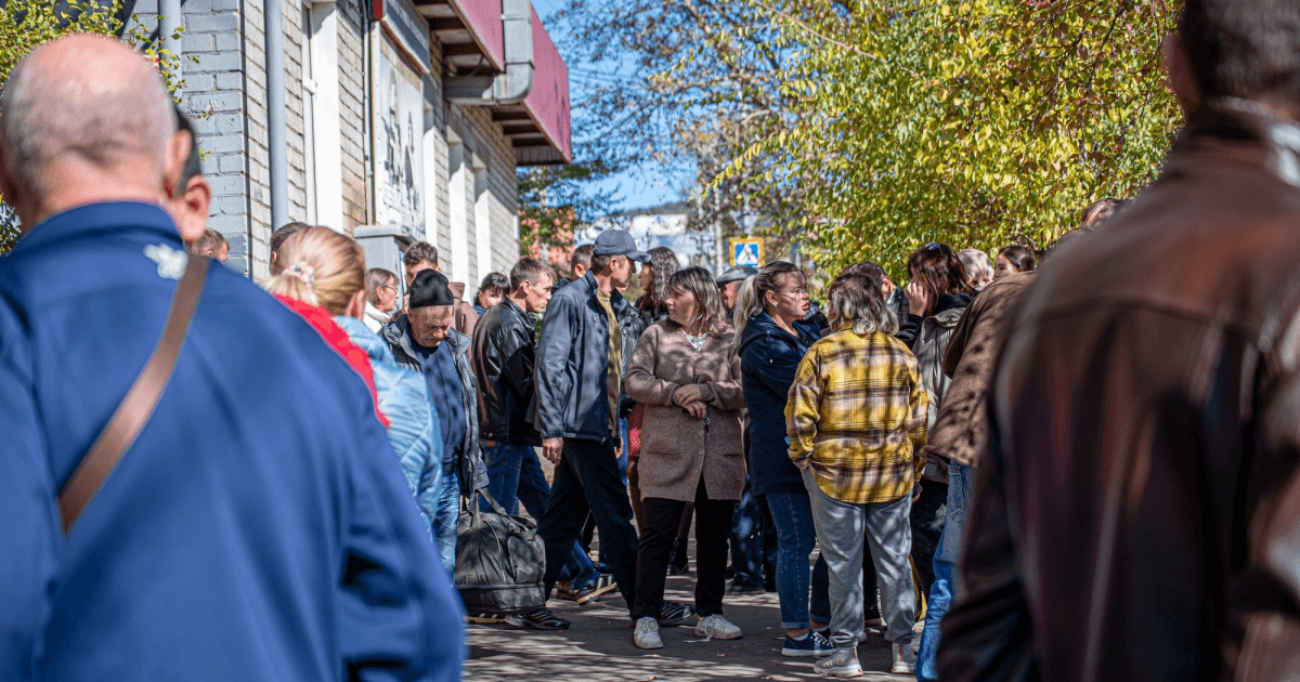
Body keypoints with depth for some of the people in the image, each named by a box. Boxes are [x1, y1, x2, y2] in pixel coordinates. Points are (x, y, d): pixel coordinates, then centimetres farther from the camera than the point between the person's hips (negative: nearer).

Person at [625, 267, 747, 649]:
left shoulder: (729, 339, 6)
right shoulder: (656, 335, 8)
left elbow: (745, 390, -2)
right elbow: (635, 381, 0)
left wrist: (706, 391, -15)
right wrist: (676, 394, -13)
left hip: (719, 455, 1)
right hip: (667, 452, -1)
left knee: (714, 535, 9)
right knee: (657, 535, -4)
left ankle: (709, 614, 20)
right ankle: (646, 618, 1)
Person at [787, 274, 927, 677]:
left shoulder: (821, 353, -7)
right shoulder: (900, 353, 3)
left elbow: (800, 415, -9)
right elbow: (919, 417, 5)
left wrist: (802, 457, 5)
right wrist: (915, 468, 14)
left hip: (835, 474, -3)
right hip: (893, 475, 3)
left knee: (843, 564, 4)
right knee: (894, 560, 10)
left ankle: (845, 652, 7)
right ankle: (902, 648, 15)